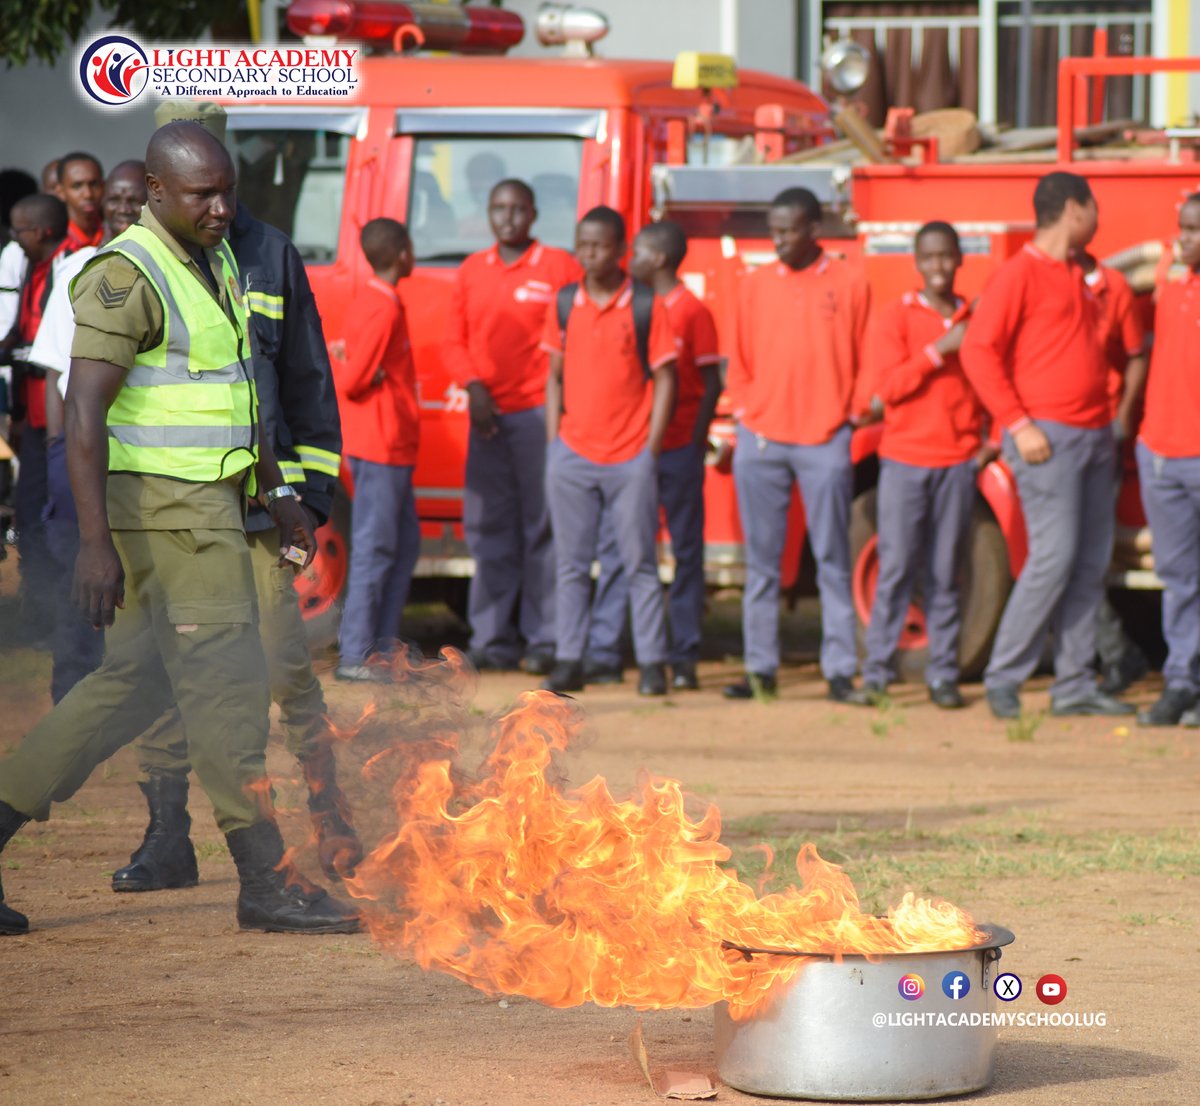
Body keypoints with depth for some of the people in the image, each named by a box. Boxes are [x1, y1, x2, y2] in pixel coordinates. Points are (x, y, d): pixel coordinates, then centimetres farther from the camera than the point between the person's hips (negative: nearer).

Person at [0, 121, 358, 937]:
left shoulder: (214, 263, 14)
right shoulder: (128, 276, -15)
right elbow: (84, 411, -19)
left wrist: (277, 493, 22)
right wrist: (96, 542, -24)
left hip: (205, 499, 10)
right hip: (169, 506, -10)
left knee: (134, 681, 11)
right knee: (227, 680, -6)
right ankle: (266, 882, -2)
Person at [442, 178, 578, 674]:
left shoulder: (559, 268, 1)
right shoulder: (471, 272, 14)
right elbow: (454, 341, 13)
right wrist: (473, 387, -5)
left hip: (539, 412, -4)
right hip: (488, 414, 4)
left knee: (542, 526, -4)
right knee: (488, 526, 4)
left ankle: (545, 639, -1)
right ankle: (493, 639, 8)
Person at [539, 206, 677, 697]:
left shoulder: (646, 305, -3)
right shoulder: (564, 304, 7)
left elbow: (664, 379, -1)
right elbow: (555, 376, 14)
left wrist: (650, 449, -7)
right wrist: (553, 444, 6)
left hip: (630, 458, -3)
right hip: (572, 454, 3)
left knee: (640, 563, 1)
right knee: (571, 564, 4)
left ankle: (652, 663, 5)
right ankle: (568, 662, 8)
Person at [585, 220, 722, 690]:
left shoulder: (692, 312, -5)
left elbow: (711, 385, -5)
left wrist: (695, 442, -12)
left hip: (677, 450, -5)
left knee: (686, 551, 1)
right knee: (616, 547, 1)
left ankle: (684, 659, 2)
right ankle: (602, 655, 0)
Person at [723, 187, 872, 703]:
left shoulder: (849, 283, 3)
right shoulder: (755, 286, 10)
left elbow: (865, 359, 7)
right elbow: (740, 361, 15)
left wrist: (853, 415, 1)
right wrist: (745, 412, 4)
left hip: (825, 441, -2)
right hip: (761, 441, 3)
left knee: (833, 559, -2)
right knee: (761, 560, 3)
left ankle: (840, 672, -2)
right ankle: (760, 669, 7)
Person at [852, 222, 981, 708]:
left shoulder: (974, 321, 10)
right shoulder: (895, 318, 2)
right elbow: (887, 386, -9)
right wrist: (939, 351, -15)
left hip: (958, 462, 2)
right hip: (905, 459, -2)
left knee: (945, 575, 2)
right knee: (896, 569, -5)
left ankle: (943, 676, 5)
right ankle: (876, 673, 1)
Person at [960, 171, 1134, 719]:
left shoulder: (1080, 278, 18)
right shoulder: (1021, 273, -7)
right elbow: (978, 350, -13)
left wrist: (1111, 417, 16)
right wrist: (1018, 425, -17)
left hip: (1092, 438, 8)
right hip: (1047, 437, -8)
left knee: (1091, 561, 5)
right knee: (1054, 557, -13)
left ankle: (1075, 684, 9)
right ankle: (1002, 680, -6)